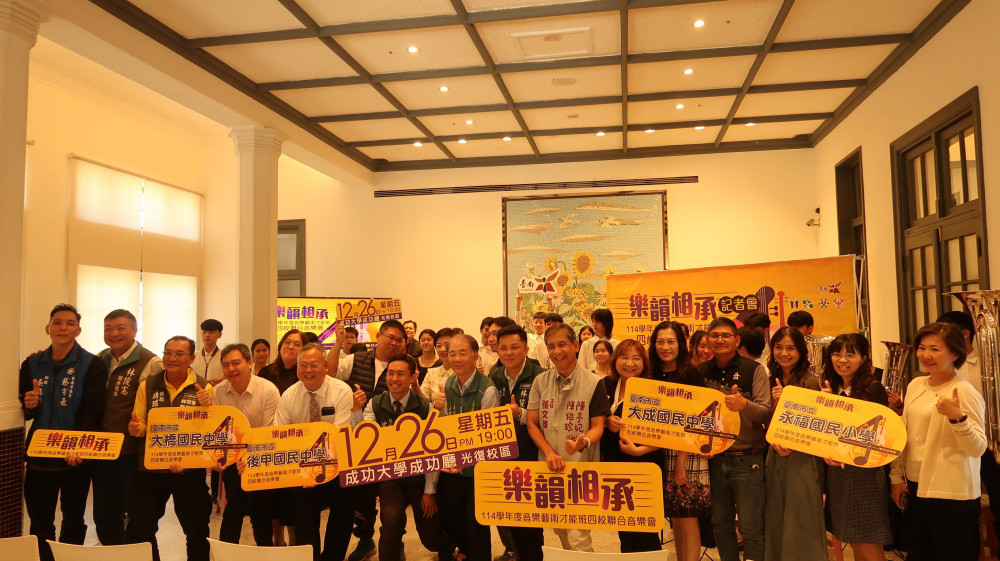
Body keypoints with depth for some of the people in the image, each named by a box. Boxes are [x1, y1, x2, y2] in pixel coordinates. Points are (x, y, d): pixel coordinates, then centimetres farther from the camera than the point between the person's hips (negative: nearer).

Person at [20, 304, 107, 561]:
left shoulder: (92, 365, -6)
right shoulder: (32, 364, 7)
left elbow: (93, 411, -13)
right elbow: (25, 413, 14)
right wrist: (29, 406, -9)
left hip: (75, 456, -3)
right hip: (38, 454, 3)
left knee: (73, 521, 11)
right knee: (39, 522, 8)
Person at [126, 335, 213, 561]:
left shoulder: (204, 388, -5)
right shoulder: (147, 386, 3)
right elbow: (140, 426, 6)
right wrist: (136, 428, -17)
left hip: (190, 469, -2)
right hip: (151, 467, 3)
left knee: (197, 529, 7)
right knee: (138, 529, 8)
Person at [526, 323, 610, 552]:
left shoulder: (594, 383, -6)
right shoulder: (540, 381, 3)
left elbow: (598, 425, -4)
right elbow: (532, 423, 5)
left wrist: (583, 442, -26)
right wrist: (549, 452, -10)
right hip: (549, 468, 4)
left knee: (578, 536, -8)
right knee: (560, 531, 16)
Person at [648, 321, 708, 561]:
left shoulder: (691, 375, -9)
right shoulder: (654, 375, 7)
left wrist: (681, 461, -15)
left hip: (689, 454, -5)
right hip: (663, 454, 5)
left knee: (687, 521, -3)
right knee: (675, 520, 12)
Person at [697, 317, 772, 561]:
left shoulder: (754, 370, -5)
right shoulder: (701, 372, 4)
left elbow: (766, 413, -11)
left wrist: (745, 405, -31)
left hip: (746, 459, -3)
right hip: (714, 457, 4)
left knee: (751, 529, 3)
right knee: (721, 526, 14)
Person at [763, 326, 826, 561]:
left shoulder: (810, 381, -9)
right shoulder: (772, 381, 8)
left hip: (802, 460, -5)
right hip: (775, 457, 6)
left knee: (801, 523, 1)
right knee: (775, 522, 11)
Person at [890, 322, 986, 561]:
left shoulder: (965, 393, -13)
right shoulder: (915, 385, 6)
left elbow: (978, 449, -17)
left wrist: (956, 417, -32)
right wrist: (897, 476, 12)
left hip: (951, 492, -6)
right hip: (916, 487, 6)